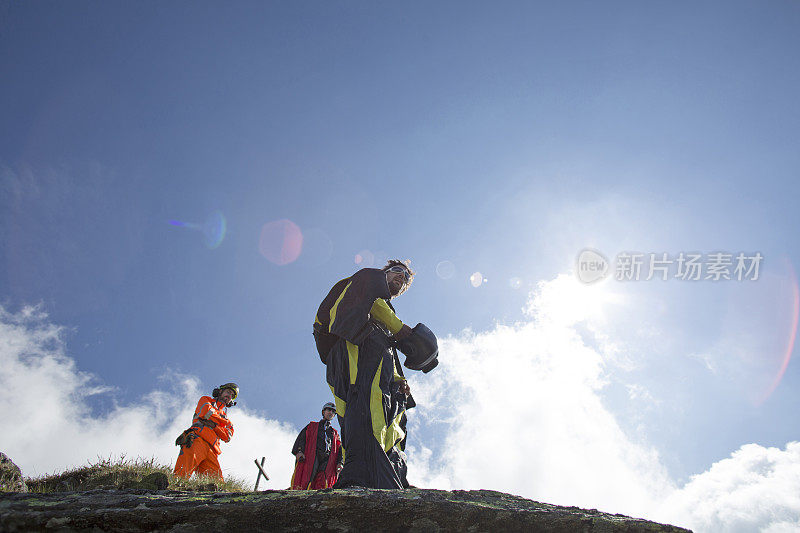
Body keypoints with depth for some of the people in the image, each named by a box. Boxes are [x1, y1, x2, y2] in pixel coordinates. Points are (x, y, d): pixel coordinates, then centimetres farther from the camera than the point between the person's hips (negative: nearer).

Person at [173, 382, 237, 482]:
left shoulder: (225, 416, 37)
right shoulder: (206, 400, 28)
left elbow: (227, 437, 16)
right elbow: (207, 412, 2)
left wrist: (213, 424, -1)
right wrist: (226, 422, 16)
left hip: (211, 451, 5)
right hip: (197, 438, -5)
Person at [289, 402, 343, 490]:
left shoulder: (335, 433, 33)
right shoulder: (312, 426, 26)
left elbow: (339, 450, 23)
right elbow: (301, 438, 11)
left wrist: (340, 463, 3)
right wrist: (299, 451, -9)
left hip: (327, 461, 2)